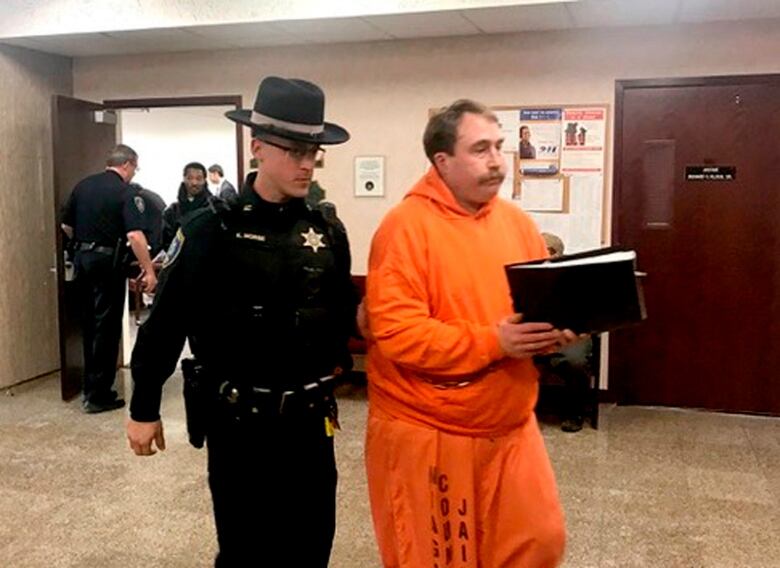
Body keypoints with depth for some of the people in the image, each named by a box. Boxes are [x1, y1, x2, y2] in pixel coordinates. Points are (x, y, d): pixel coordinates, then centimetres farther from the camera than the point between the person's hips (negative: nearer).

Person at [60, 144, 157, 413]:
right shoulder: (125, 193, -11)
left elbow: (66, 225, 13)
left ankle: (91, 386, 25)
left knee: (90, 325, 16)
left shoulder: (83, 185, 8)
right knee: (106, 327, 1)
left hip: (81, 259, 7)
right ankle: (98, 395, 4)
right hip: (107, 261, -7)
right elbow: (135, 235, -21)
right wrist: (149, 271, -19)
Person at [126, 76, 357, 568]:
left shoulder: (328, 233, 2)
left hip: (310, 419, 4)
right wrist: (144, 409, -3)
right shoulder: (214, 228, -10)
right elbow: (166, 321, -7)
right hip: (239, 420, -4)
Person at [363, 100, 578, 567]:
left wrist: (555, 328, -10)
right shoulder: (405, 227, -15)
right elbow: (395, 331, -23)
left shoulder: (517, 222, 5)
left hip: (509, 427, 6)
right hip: (426, 432, -5)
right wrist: (492, 341, -26)